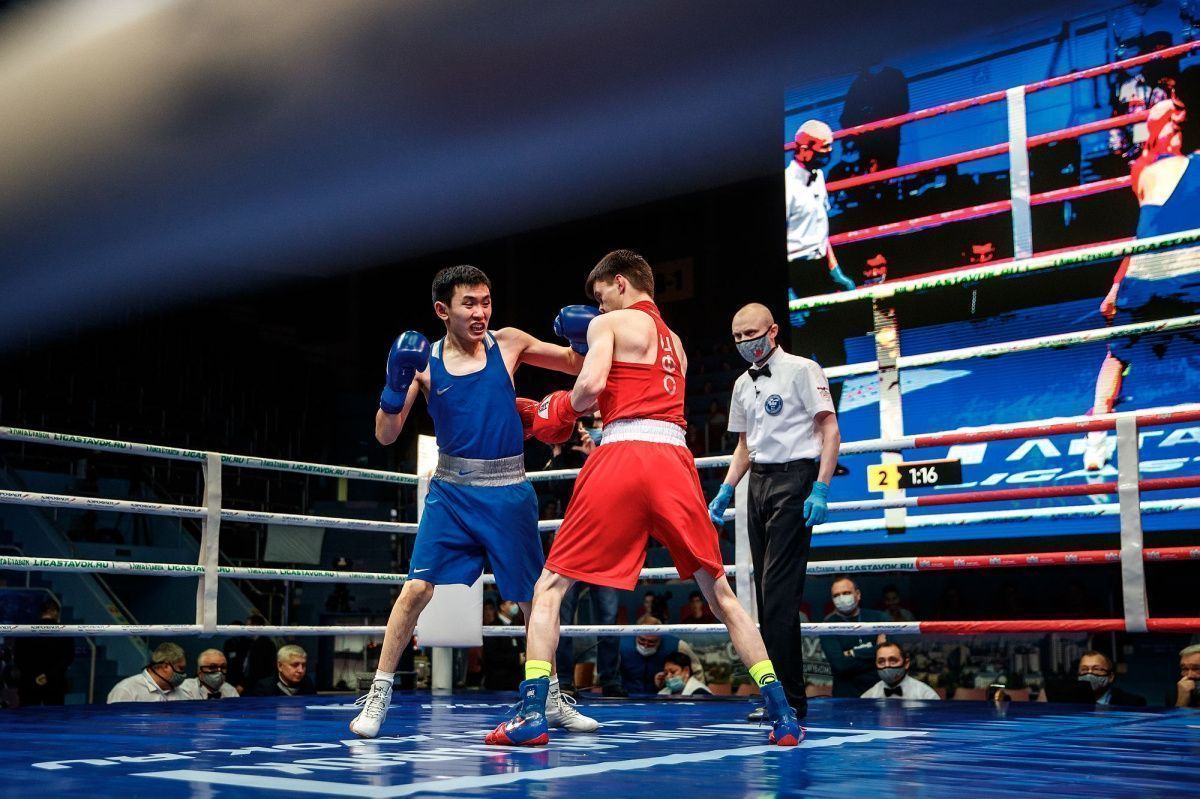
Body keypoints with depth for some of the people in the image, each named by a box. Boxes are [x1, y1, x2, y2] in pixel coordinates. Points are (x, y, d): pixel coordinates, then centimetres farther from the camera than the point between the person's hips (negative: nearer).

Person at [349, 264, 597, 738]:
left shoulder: (508, 344, 0)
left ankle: (552, 700, 25)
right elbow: (386, 436, -5)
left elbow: (578, 367, 8)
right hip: (452, 491, -1)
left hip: (508, 491, 1)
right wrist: (396, 384, -21)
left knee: (535, 598, 8)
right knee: (416, 589, -11)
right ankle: (378, 696, 3)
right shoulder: (423, 362, -2)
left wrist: (583, 340, -14)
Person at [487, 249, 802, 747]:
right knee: (720, 594, 14)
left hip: (622, 457, -5)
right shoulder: (674, 342, 28)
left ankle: (532, 715, -5)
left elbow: (591, 385, -8)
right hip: (674, 459, 5)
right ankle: (782, 715, 10)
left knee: (549, 589, 5)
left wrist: (564, 413, 10)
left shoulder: (609, 323, 8)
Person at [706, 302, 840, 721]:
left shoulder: (801, 370, -4)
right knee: (765, 591, 7)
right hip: (758, 483, 8)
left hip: (794, 479, -7)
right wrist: (725, 491, 14)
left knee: (779, 590, -13)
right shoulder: (742, 384, 17)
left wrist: (821, 489, -17)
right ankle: (777, 691, 13)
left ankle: (790, 697, -8)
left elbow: (830, 431, -8)